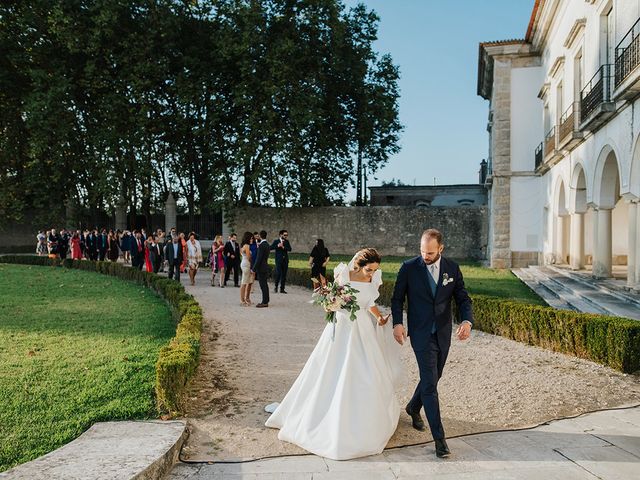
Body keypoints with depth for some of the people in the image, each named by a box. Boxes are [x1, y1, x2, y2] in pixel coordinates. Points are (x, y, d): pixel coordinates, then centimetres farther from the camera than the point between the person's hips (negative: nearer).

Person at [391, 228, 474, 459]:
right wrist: (397, 323, -15)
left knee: (433, 377, 19)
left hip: (443, 333, 4)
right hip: (421, 333, -4)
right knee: (430, 382, -9)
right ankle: (439, 437, -5)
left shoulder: (452, 268, -1)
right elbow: (397, 298, -1)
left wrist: (467, 320, -17)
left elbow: (463, 298, 1)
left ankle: (413, 407, 47)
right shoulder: (409, 268, -8)